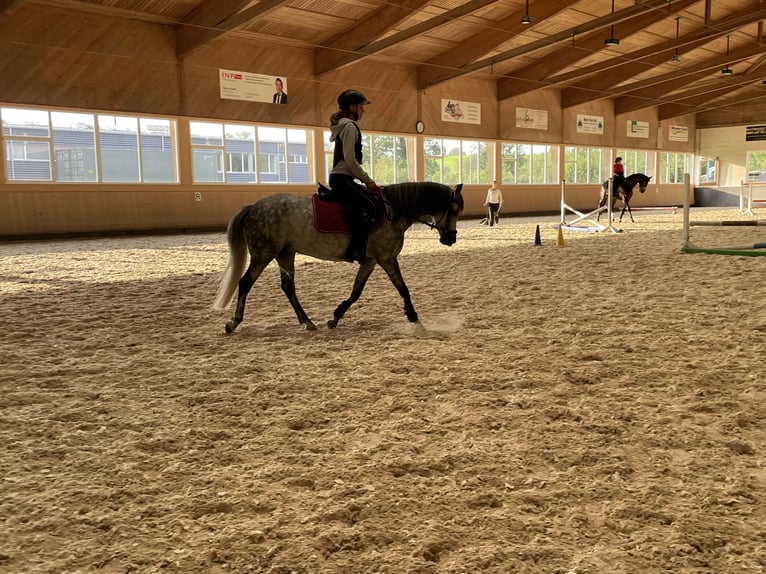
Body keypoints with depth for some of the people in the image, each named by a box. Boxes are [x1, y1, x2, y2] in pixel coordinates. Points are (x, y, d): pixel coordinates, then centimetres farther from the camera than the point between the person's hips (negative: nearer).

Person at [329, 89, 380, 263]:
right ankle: (355, 250, -27)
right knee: (368, 207, -22)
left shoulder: (344, 126, 22)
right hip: (341, 178, -11)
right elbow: (350, 158, -19)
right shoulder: (350, 126, -9)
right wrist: (368, 180, -12)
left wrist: (365, 180, 15)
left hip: (341, 178, 11)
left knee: (373, 198, 14)